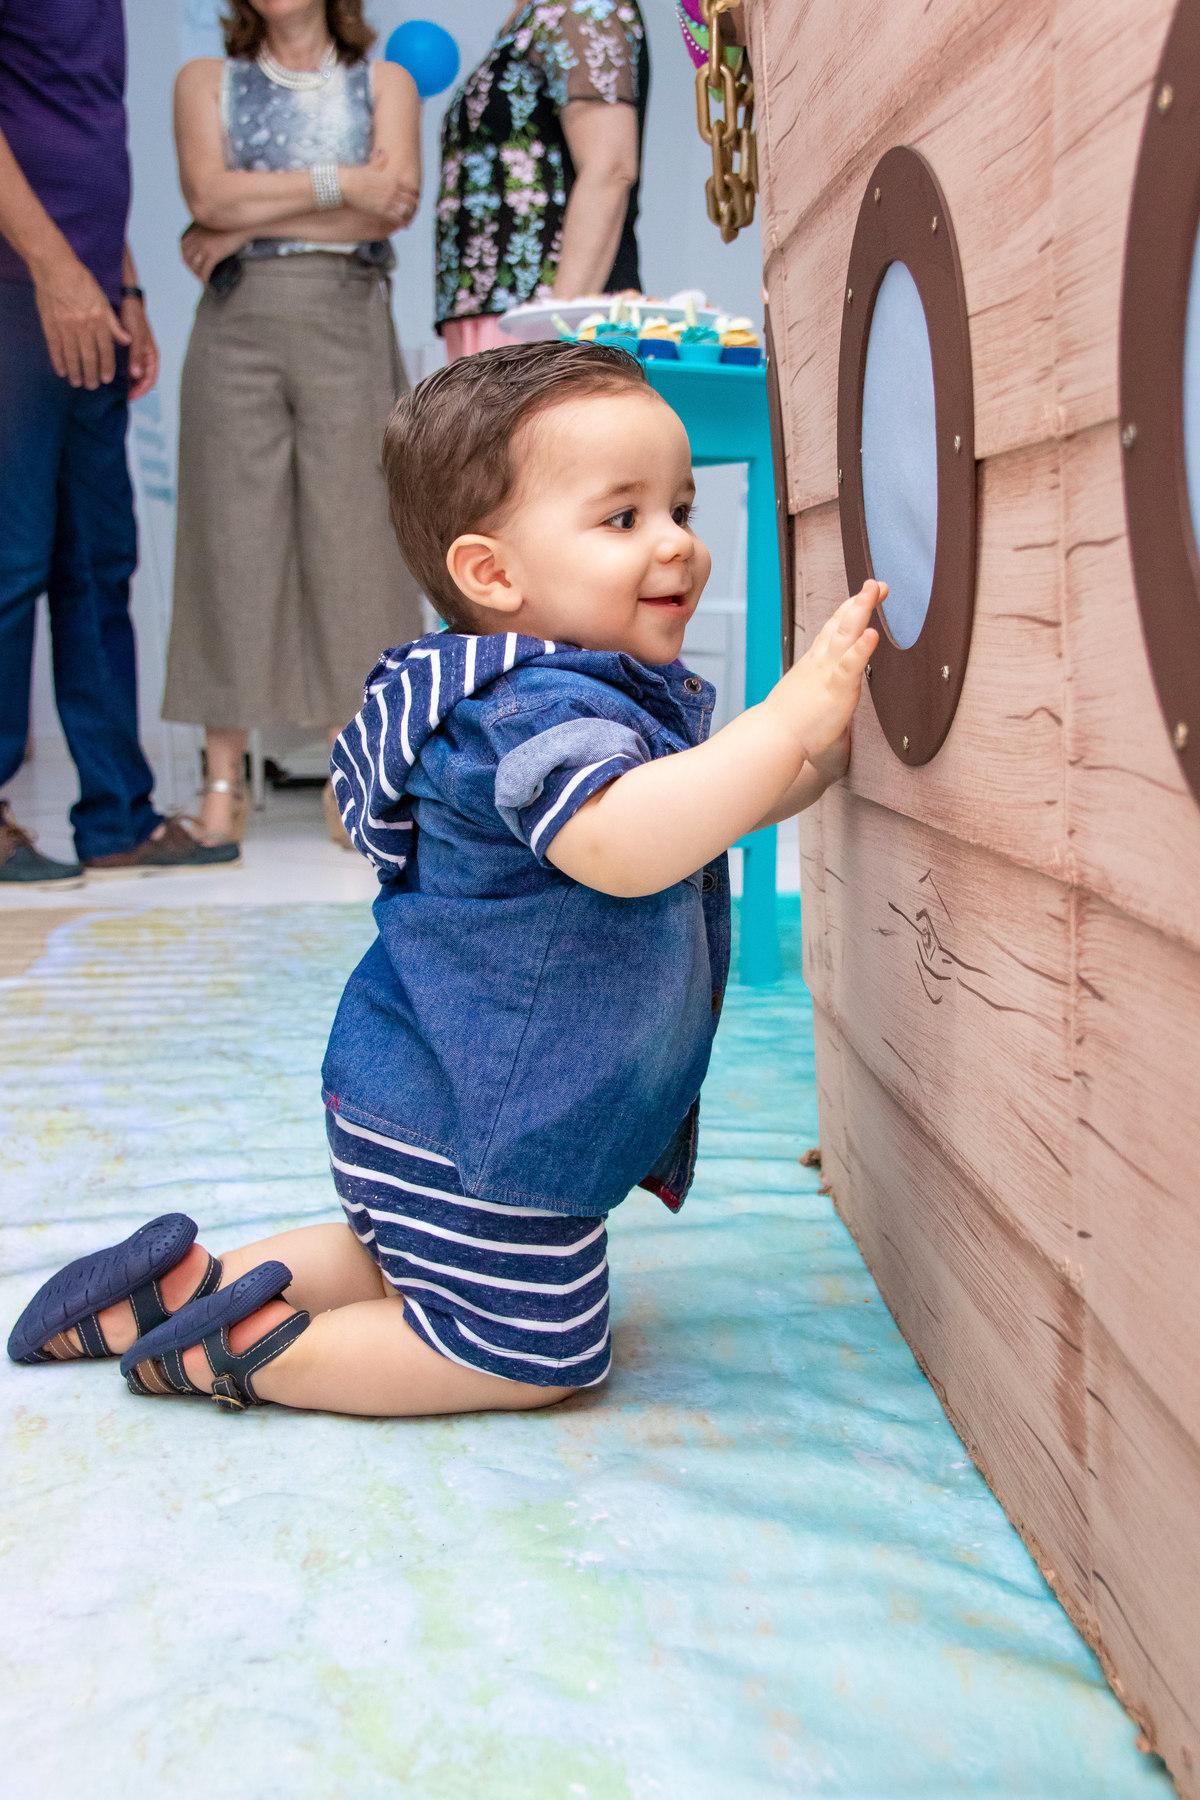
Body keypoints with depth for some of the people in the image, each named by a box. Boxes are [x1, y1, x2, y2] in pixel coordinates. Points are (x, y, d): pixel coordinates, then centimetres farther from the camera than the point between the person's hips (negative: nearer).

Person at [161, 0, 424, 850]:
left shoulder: (385, 82, 15)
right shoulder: (207, 80, 17)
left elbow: (396, 202, -4)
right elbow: (208, 192, -2)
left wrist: (249, 222, -5)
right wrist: (339, 184, -6)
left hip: (348, 323, 0)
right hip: (236, 325, 1)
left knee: (351, 537, -6)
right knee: (233, 536, -4)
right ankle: (224, 779, -1)